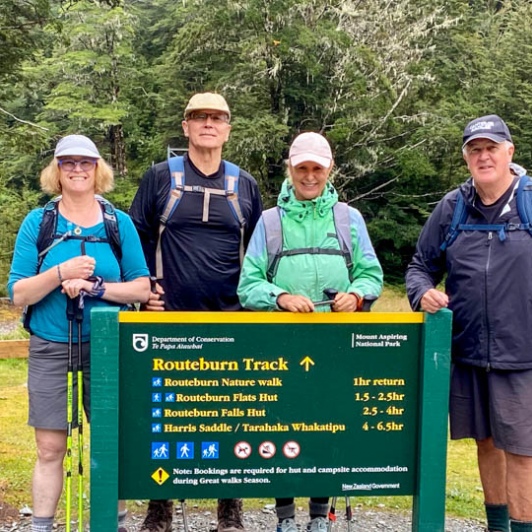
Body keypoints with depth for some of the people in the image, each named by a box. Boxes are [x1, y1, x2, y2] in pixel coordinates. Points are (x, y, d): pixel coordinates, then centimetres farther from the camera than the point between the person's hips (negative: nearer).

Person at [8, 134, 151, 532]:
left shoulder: (119, 223, 3)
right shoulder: (37, 223, 1)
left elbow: (142, 289, -1)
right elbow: (18, 294, -3)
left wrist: (96, 287, -16)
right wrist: (61, 273, -19)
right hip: (51, 349, 0)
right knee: (50, 447, 3)